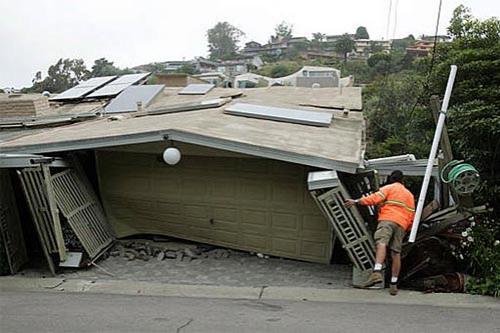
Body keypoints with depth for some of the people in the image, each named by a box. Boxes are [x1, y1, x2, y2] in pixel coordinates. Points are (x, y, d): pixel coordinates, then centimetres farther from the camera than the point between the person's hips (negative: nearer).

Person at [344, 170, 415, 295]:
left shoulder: (389, 188, 14)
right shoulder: (410, 195, 30)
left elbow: (375, 198, -5)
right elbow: (411, 215, 23)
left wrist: (356, 201, -7)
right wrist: (406, 230, 30)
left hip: (388, 219, -6)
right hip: (402, 224, 6)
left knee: (381, 243, -24)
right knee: (396, 253, 7)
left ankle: (377, 273, -47)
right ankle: (394, 284, 9)